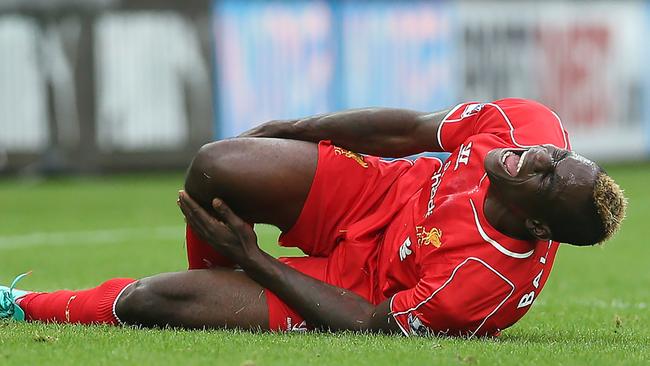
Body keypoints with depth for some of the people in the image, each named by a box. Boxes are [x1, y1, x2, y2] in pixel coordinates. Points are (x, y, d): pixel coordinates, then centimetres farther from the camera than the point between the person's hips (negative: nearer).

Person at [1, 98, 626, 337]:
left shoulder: (497, 277, -38)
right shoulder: (532, 124, -23)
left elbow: (373, 325, -26)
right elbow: (411, 129, -5)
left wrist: (254, 259, -19)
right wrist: (292, 129, 2)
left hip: (357, 282, -5)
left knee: (151, 301, -15)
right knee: (218, 167, -19)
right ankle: (218, 276, 18)